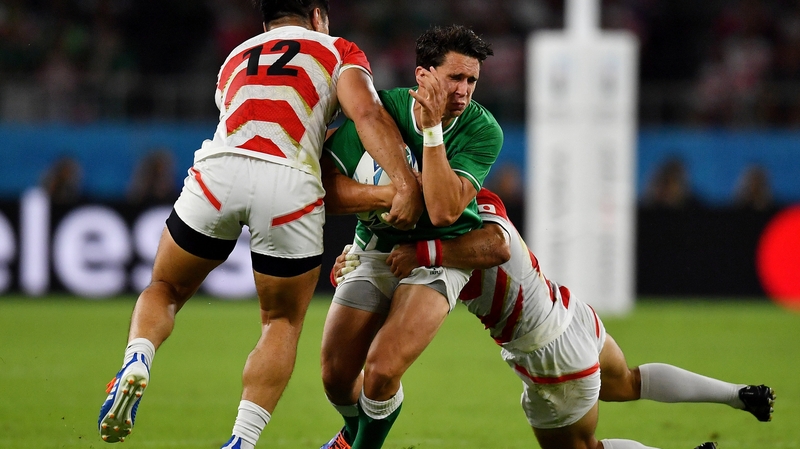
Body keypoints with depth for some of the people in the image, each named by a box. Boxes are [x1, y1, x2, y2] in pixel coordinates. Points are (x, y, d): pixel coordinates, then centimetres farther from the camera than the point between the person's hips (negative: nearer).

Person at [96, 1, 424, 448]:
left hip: (218, 169, 2)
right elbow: (366, 112, 2)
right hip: (291, 184, -2)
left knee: (166, 289, 24)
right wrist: (407, 185, -6)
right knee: (283, 323, 17)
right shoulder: (338, 51, 22)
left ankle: (137, 362, -6)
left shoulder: (236, 60, 34)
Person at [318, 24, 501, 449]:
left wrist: (432, 131, -35)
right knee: (336, 377, 2)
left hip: (440, 252, -2)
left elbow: (443, 211, -30)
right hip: (374, 249, 2)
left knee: (382, 370, -22)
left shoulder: (483, 131, -19)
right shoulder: (383, 109, -17)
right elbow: (326, 190, -20)